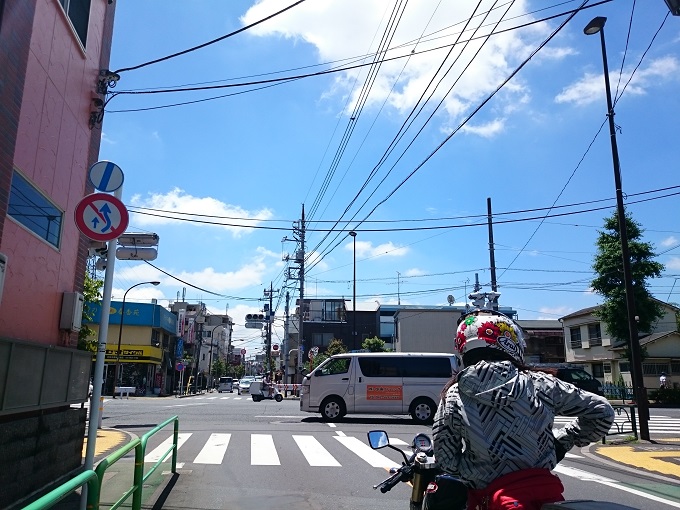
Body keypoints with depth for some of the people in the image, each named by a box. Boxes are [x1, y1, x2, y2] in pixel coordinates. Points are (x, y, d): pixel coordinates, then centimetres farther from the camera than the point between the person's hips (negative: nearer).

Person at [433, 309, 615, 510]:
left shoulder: (452, 398, -5)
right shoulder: (539, 384, -3)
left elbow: (447, 461, -3)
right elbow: (602, 411, 6)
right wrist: (563, 440, 16)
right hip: (544, 492, 2)